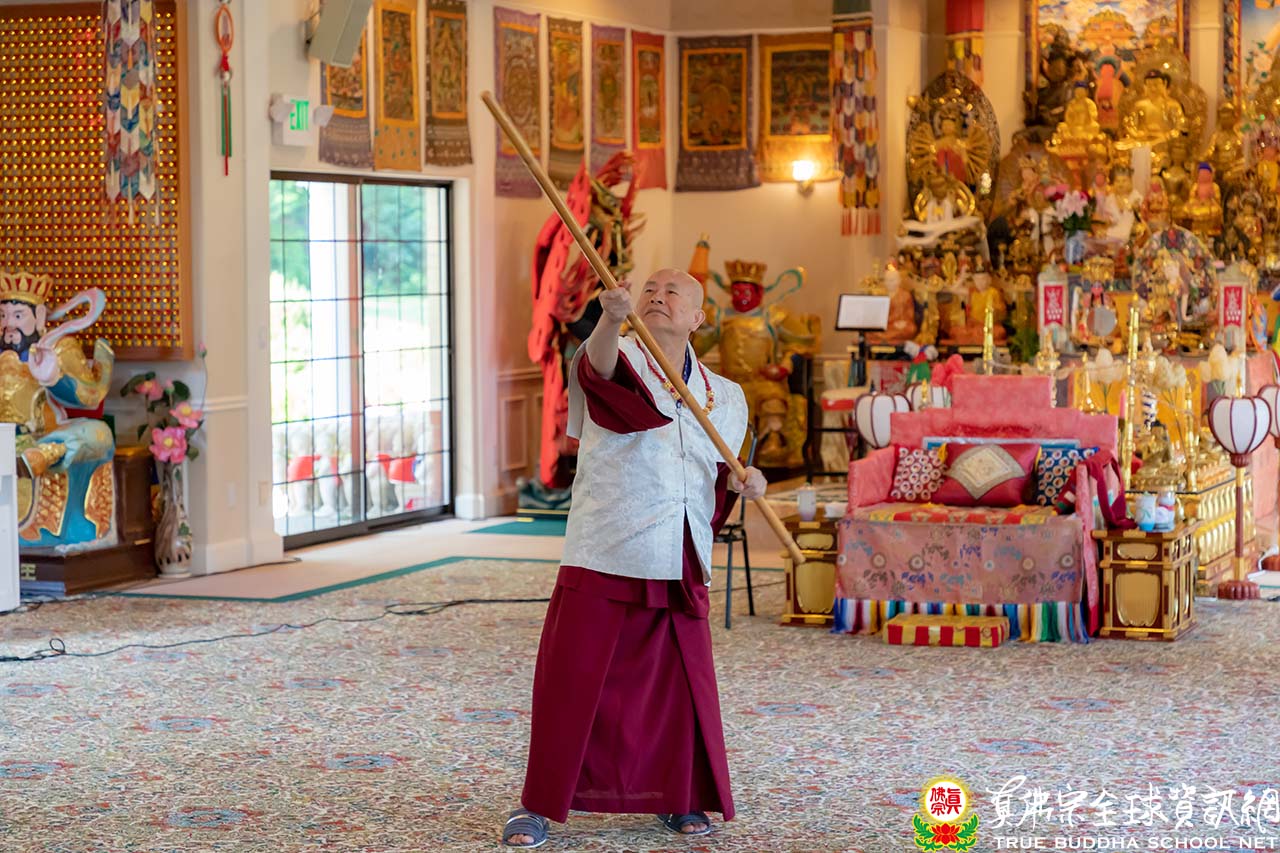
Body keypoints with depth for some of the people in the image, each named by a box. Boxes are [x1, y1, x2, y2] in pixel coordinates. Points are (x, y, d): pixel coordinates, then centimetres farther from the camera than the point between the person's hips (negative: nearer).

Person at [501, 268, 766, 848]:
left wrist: (739, 482, -5)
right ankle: (540, 805, 11)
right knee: (571, 682, -2)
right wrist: (612, 318, -49)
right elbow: (601, 367, -28)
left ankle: (680, 799, 28)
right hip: (602, 558, -3)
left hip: (678, 569, 4)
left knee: (681, 684, 8)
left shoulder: (723, 398, 11)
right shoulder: (621, 360, -3)